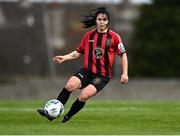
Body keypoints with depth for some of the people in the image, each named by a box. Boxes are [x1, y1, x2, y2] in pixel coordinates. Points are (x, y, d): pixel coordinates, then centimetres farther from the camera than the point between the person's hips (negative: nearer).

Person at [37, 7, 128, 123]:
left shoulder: (114, 37, -3)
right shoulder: (89, 35, 8)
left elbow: (123, 55, 3)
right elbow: (79, 52, 18)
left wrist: (125, 73, -4)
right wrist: (64, 57, 3)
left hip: (103, 75, -3)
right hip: (87, 71, 3)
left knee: (84, 96, -24)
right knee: (70, 85, -24)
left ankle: (67, 118, -5)